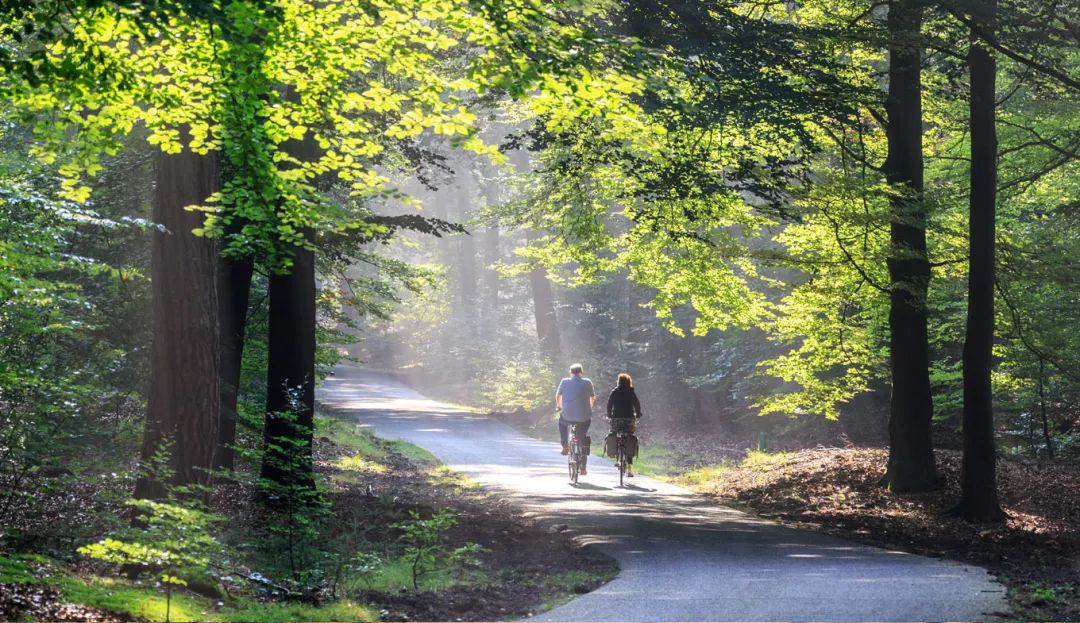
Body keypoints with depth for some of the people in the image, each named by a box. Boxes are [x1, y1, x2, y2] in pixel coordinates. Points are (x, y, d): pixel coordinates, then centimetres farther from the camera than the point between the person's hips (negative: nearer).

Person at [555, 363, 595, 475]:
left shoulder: (564, 382, -2)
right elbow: (593, 398, 10)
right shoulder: (587, 383, -2)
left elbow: (558, 395, 10)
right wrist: (590, 408, 30)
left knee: (561, 421, 36)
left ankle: (565, 446, 28)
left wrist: (558, 406, 30)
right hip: (584, 418, 0)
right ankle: (583, 467, 13)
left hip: (567, 417, 0)